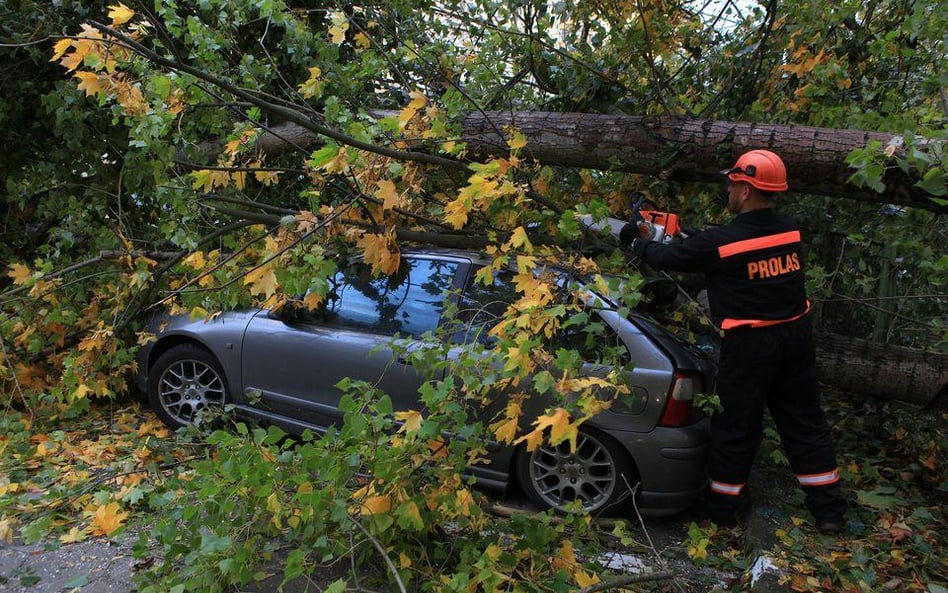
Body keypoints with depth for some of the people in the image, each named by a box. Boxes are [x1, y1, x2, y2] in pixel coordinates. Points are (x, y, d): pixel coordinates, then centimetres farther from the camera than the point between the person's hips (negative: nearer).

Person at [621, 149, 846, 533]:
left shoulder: (721, 242, -18)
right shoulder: (790, 231, 0)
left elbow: (665, 258, -5)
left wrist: (635, 241, 14)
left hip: (749, 345, -5)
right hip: (796, 337, 5)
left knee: (736, 429, 9)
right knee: (805, 422, 15)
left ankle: (722, 510, 24)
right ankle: (829, 512, 23)